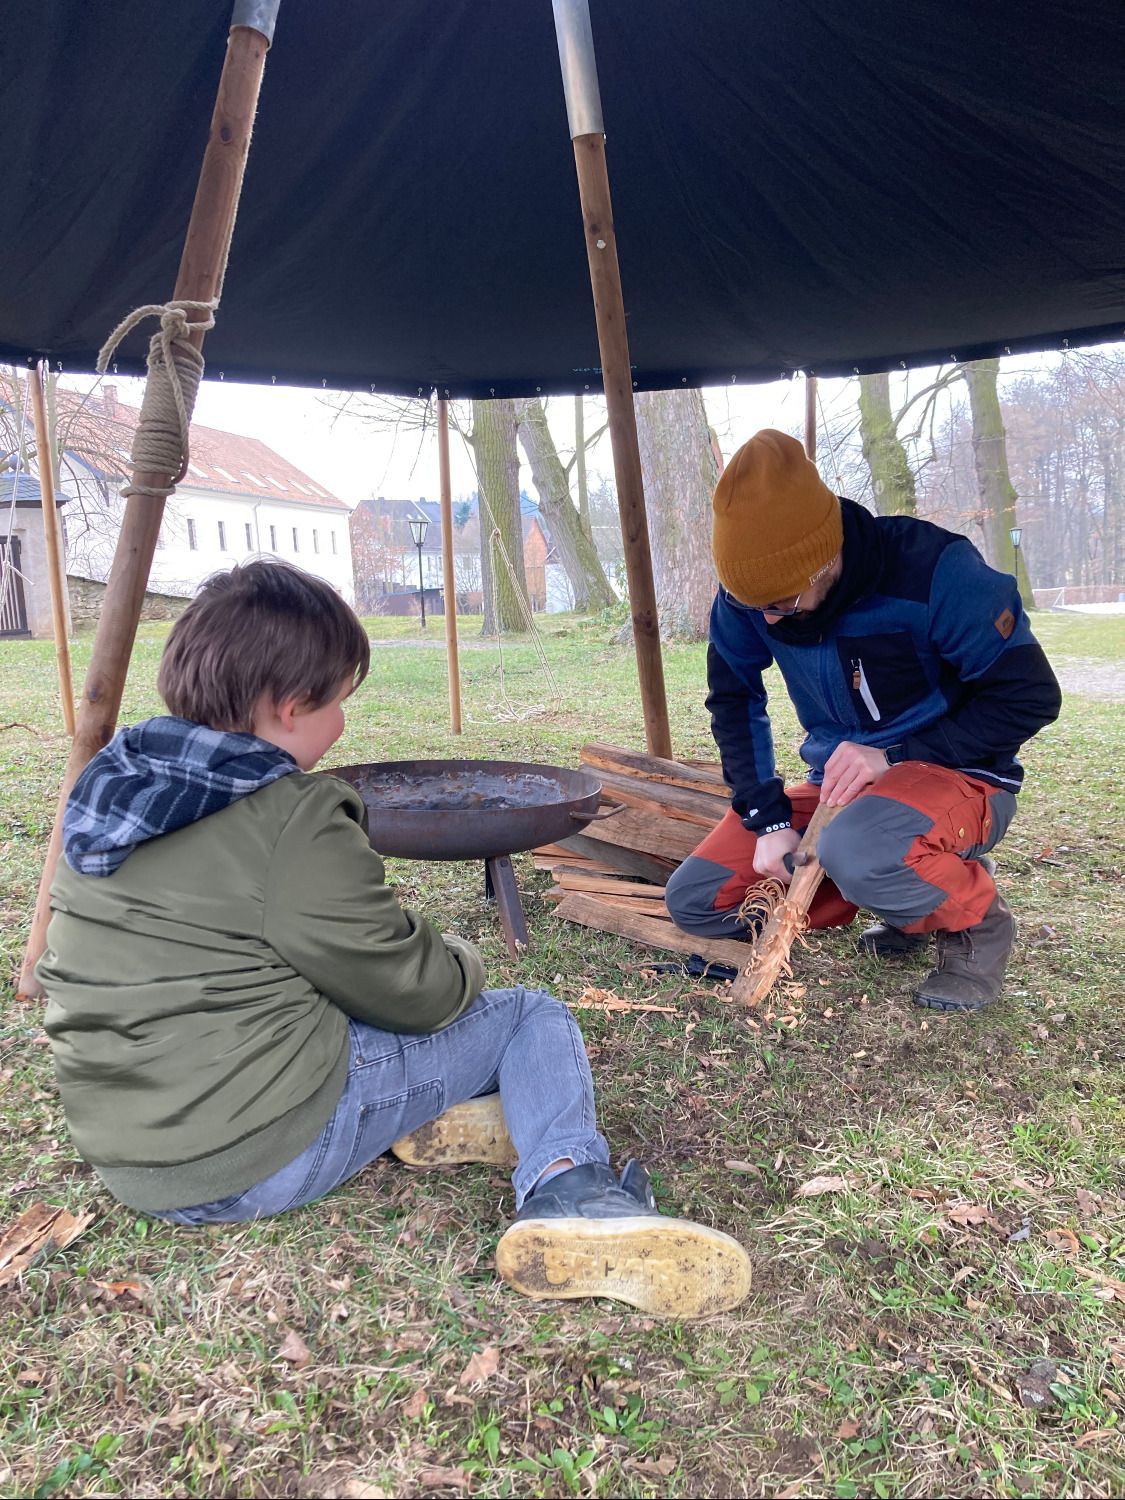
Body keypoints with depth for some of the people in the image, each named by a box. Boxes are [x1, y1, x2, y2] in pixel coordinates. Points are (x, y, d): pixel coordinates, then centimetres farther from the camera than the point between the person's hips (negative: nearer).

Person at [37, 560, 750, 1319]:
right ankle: (568, 1190, -17)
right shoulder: (293, 821, -19)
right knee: (534, 1015, 6)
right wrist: (461, 963, 12)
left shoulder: (111, 786, 5)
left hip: (126, 1157, 8)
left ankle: (425, 1111, 7)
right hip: (268, 1153, -7)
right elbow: (414, 992, -11)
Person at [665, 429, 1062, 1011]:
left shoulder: (933, 570, -25)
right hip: (834, 787, 7)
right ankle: (910, 900, 11)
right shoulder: (747, 593, -11)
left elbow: (1030, 696, -17)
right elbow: (734, 701, 1)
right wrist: (769, 817, -9)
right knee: (694, 901, -4)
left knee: (857, 851, -41)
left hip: (957, 775, -6)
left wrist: (894, 756, -25)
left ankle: (975, 918, -4)